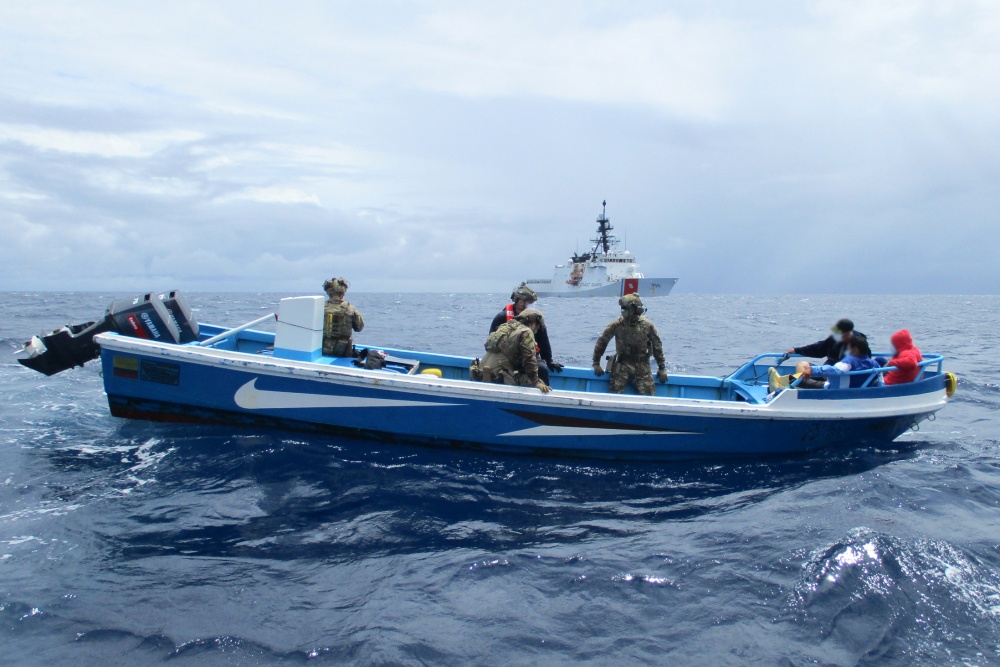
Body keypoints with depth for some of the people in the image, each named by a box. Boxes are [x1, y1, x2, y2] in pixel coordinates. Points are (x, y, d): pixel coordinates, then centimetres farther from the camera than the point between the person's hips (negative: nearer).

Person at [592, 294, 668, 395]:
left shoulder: (648, 326, -1)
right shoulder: (617, 325, -3)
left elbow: (657, 346, 8)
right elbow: (602, 342, 4)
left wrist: (662, 368, 7)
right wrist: (596, 363, 3)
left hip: (641, 365, 1)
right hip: (622, 364, 0)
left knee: (647, 396, -7)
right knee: (614, 393, -16)